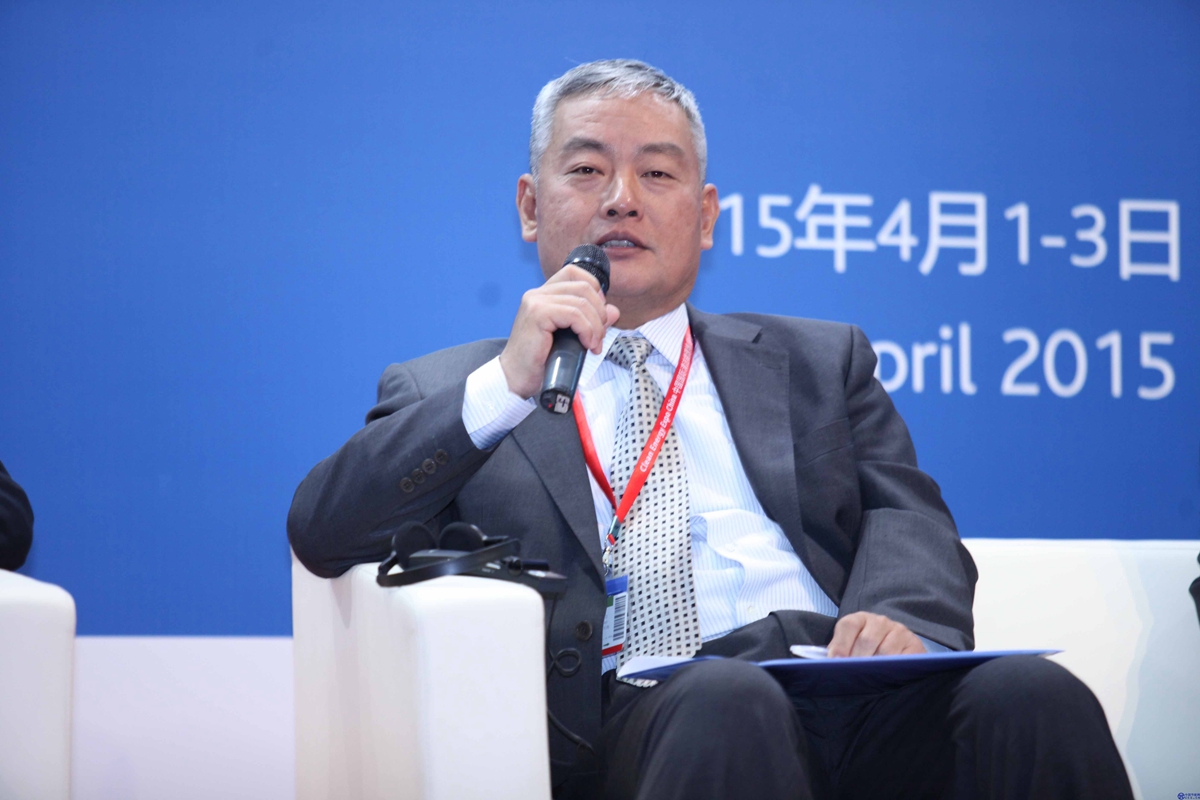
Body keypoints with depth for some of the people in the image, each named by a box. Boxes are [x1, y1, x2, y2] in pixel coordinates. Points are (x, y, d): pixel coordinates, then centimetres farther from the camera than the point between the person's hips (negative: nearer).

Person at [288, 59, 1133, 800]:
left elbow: (905, 519, 13)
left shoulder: (818, 363, 28)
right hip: (637, 712, -3)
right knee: (724, 702, -39)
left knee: (1030, 692, -29)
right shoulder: (445, 395, 21)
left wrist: (898, 616, -12)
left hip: (846, 685, 3)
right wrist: (509, 384, -6)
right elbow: (322, 533, 5)